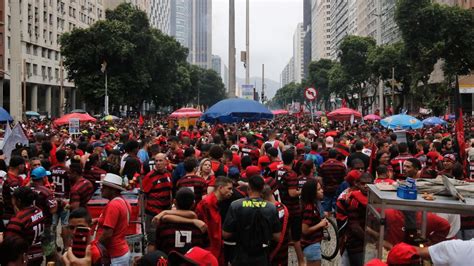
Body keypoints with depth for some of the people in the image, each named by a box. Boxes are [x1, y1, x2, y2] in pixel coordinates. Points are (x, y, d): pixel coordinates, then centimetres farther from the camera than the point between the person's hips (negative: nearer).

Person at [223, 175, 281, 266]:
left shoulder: (235, 205, -14)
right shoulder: (271, 208, -9)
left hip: (241, 258, -1)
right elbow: (277, 236, -2)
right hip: (263, 258, 1)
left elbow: (225, 234, -10)